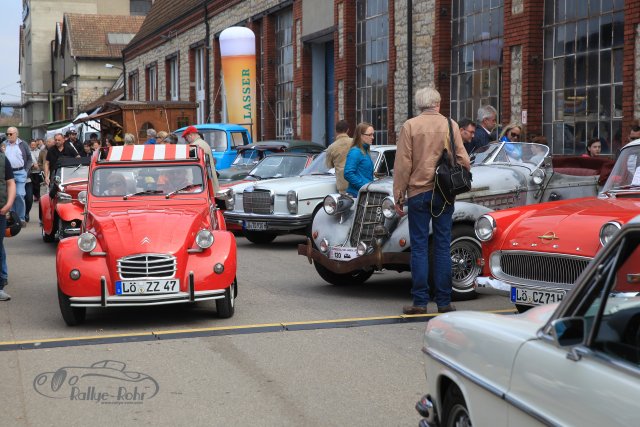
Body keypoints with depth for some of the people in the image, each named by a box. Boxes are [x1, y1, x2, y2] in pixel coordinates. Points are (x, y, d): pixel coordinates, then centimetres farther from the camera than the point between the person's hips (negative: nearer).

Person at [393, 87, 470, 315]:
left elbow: (402, 164, -5)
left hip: (418, 192, -1)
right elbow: (462, 159, 2)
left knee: (419, 247, 2)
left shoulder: (409, 126, -2)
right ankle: (444, 302, 7)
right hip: (444, 193, 2)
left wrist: (398, 196, 0)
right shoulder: (450, 125, 3)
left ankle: (420, 302, 0)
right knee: (442, 247, 6)